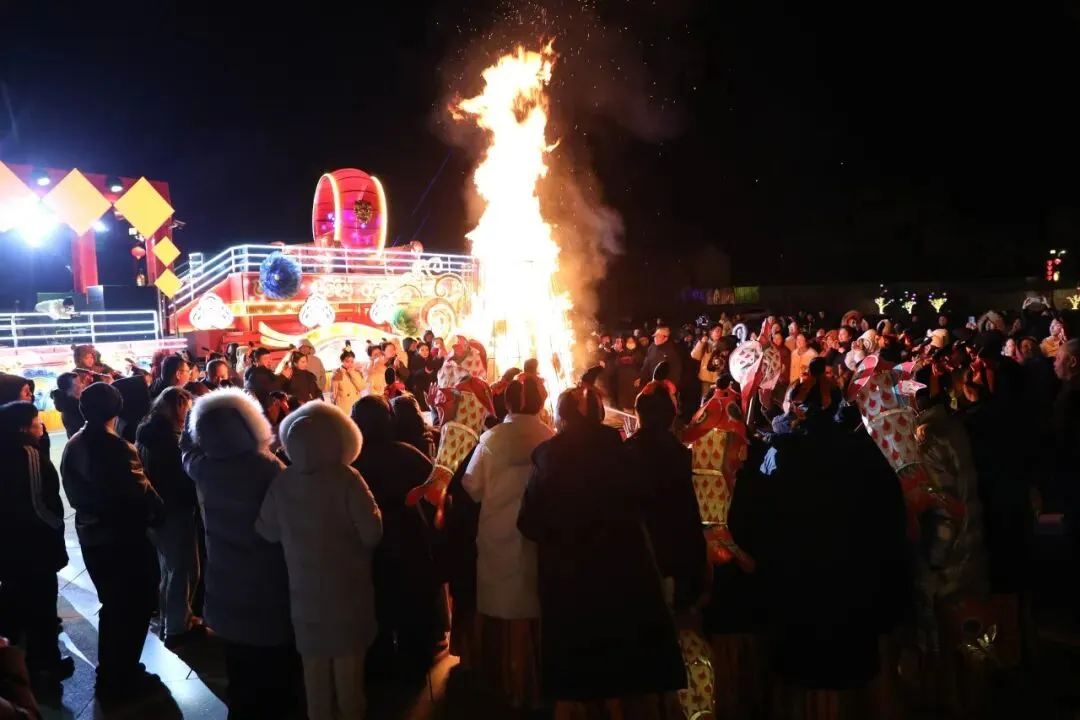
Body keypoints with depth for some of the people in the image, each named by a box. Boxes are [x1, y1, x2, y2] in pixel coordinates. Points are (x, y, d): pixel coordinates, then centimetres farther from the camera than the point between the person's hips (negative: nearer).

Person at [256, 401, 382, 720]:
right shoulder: (347, 479, -22)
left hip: (305, 587, 3)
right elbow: (372, 532, -22)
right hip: (346, 586, -3)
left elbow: (267, 531, 0)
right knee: (348, 661, 14)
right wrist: (374, 510, -3)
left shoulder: (282, 482, -10)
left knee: (314, 663, 18)